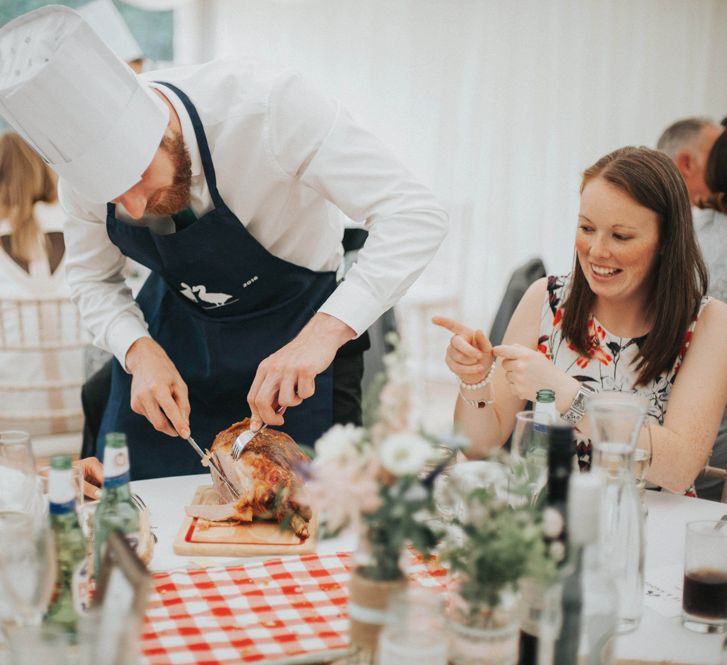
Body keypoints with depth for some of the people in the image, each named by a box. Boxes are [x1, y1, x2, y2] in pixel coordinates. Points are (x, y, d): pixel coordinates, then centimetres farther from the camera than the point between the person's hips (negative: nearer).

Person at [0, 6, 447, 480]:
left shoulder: (267, 106, -35)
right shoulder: (86, 148, -20)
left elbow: (415, 216, -37)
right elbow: (93, 280, -2)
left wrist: (324, 333, -48)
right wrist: (140, 352, -23)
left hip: (295, 328, -3)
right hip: (172, 326, 4)